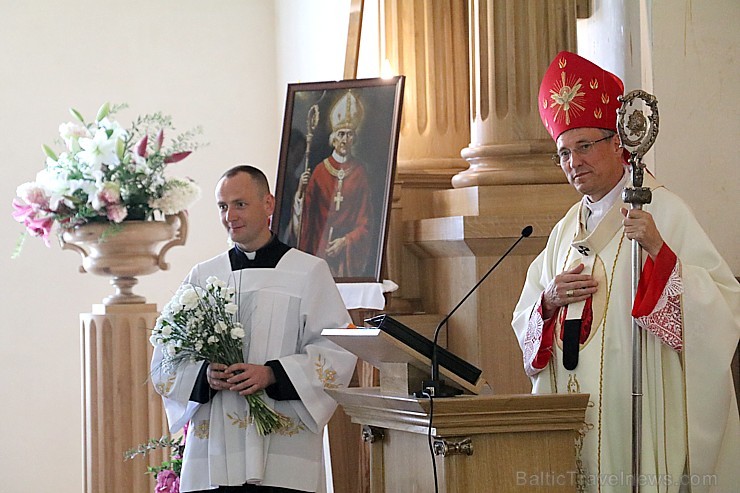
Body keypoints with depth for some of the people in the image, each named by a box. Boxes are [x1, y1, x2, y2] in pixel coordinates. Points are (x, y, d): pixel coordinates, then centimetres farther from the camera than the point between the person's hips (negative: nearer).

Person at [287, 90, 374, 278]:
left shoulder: (359, 172, 2)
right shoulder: (320, 171, 4)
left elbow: (365, 221, 3)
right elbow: (305, 213, 2)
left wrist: (345, 241, -9)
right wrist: (301, 191, -15)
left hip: (350, 252, -1)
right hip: (321, 248, 1)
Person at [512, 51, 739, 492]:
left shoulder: (662, 210, -4)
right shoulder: (568, 228, 16)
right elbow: (526, 319, 17)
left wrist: (658, 249, -26)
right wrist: (550, 300, -4)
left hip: (641, 404, -6)